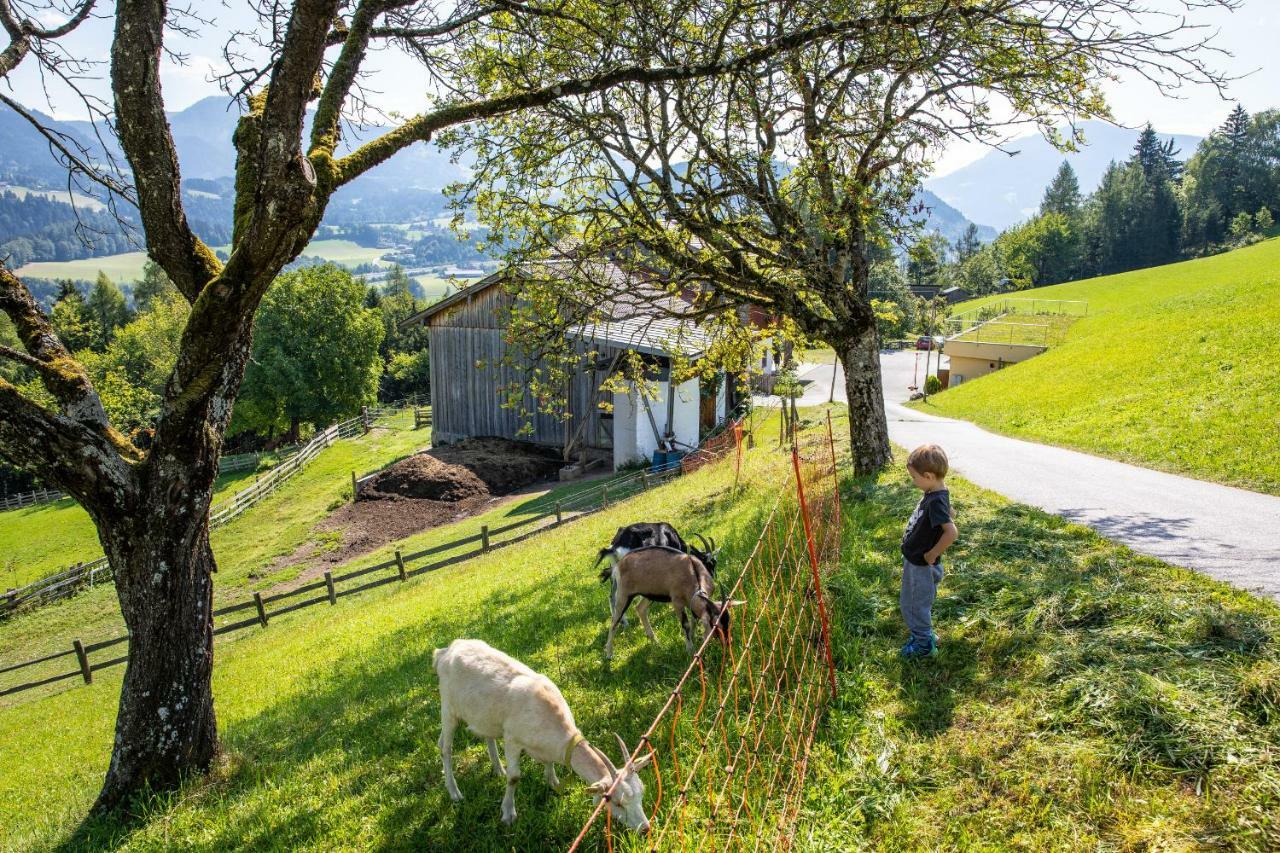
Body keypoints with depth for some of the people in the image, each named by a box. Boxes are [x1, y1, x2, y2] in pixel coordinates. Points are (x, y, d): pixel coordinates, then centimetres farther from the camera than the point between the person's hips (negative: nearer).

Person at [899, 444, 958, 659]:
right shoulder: (936, 494, -1)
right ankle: (924, 634, 42)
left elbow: (951, 532, -39)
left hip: (921, 566, -9)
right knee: (909, 602, 24)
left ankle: (924, 644, 26)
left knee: (916, 606, 9)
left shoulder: (936, 501, -30)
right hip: (913, 561, 9)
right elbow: (949, 512, 19)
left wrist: (932, 554, -25)